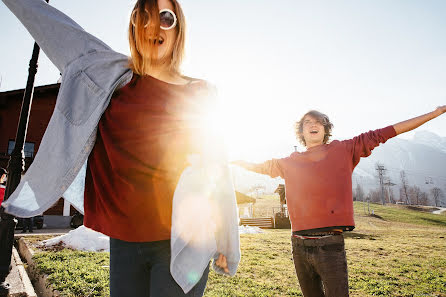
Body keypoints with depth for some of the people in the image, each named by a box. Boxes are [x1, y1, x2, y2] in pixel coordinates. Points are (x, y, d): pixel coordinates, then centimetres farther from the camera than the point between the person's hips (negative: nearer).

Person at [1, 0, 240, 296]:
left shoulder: (199, 94, 1)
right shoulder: (116, 78, 4)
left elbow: (217, 172, 2)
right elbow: (58, 27, 14)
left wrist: (226, 245, 3)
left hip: (182, 243, -2)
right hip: (124, 241, 2)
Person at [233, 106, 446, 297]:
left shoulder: (343, 150, 4)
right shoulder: (290, 162, 11)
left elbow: (383, 134, 4)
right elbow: (261, 167, 26)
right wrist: (235, 161, 35)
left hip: (330, 244, -3)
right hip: (299, 244, 3)